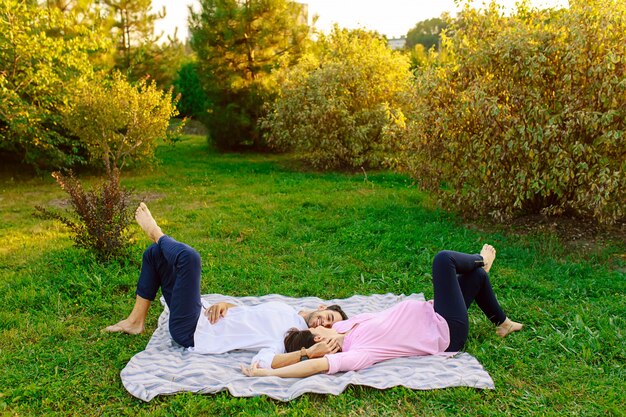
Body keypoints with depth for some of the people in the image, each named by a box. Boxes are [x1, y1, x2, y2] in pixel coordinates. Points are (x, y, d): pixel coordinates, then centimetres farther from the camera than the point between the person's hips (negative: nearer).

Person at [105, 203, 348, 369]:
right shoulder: (286, 310, 8)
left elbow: (263, 362, -33)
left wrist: (309, 354, -42)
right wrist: (223, 304, -5)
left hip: (191, 332, -8)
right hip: (203, 316, 8)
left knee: (189, 257, -25)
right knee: (155, 253, 15)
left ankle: (157, 233, 11)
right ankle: (136, 320, 14)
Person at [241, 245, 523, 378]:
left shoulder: (342, 329, -13)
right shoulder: (356, 355, -34)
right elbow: (316, 365, -48)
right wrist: (267, 373, -47)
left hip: (432, 317, 8)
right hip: (447, 332, -7)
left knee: (477, 276, 18)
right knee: (444, 259, -15)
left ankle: (502, 323, 44)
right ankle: (480, 260, 21)